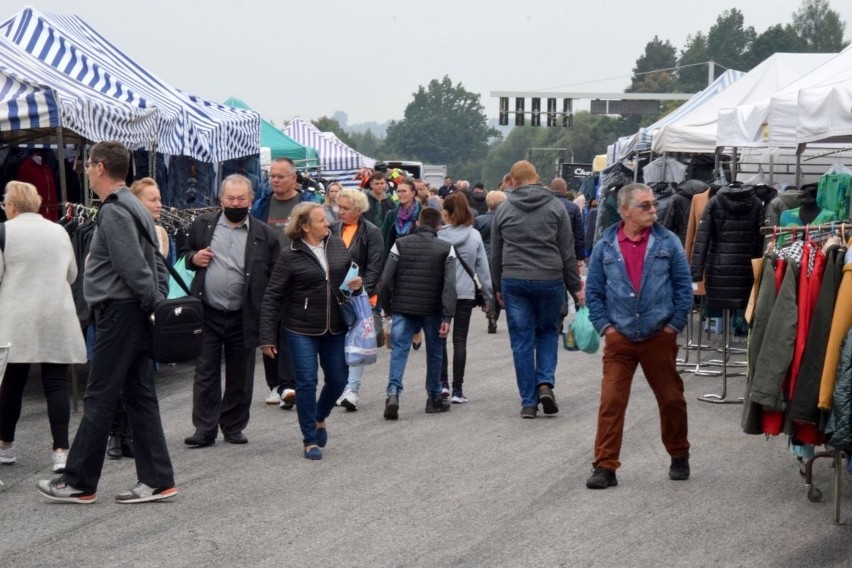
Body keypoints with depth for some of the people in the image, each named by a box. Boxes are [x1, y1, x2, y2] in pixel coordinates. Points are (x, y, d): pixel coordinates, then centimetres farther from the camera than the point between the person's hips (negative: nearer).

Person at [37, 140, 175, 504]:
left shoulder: (114, 212, -15)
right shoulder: (135, 208, 16)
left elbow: (134, 267, -22)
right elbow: (157, 265, 16)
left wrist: (155, 305, -15)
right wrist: (159, 304, 10)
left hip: (119, 314, -10)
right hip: (138, 315, 10)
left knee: (99, 400, -3)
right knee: (141, 398, 10)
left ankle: (79, 483, 4)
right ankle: (156, 481, 10)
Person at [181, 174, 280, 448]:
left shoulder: (265, 235, 0)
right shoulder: (202, 224, 5)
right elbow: (184, 253, 17)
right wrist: (194, 259, -6)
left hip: (243, 317, 0)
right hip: (208, 314, 0)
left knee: (240, 376, 9)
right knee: (205, 373, 2)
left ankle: (233, 427, 21)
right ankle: (205, 428, 7)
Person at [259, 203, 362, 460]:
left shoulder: (337, 245, 4)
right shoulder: (290, 256, -10)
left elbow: (351, 273, 20)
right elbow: (272, 297, -8)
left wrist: (357, 284, -5)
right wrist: (267, 337, -11)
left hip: (335, 328, 5)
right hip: (302, 330, -5)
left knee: (338, 380, 10)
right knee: (307, 383, -2)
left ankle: (319, 418, 39)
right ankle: (310, 441, 11)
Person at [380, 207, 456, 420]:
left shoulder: (400, 244, 2)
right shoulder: (446, 249, -1)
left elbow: (386, 280, -1)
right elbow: (449, 284, -10)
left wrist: (387, 307, 10)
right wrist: (447, 317, -12)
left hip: (403, 308, 0)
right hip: (432, 310, 0)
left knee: (399, 350, -2)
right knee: (434, 352, 14)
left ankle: (393, 392, -23)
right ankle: (434, 398, 22)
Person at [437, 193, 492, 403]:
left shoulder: (437, 236, -8)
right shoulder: (474, 236, 0)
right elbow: (483, 267, 4)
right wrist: (487, 295, 11)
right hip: (465, 293, 2)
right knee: (460, 340, 6)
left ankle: (443, 382, 2)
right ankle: (457, 390, 5)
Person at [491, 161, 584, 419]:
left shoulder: (503, 210, 5)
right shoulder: (555, 206, 1)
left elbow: (495, 254, 10)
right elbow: (568, 252, 1)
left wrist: (499, 288, 20)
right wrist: (575, 287, 7)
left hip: (514, 281, 0)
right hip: (550, 280, 0)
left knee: (522, 341, 5)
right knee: (548, 332, 18)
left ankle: (528, 402, 5)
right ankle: (545, 383, -2)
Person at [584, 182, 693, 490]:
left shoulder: (668, 242, 0)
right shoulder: (605, 246, 2)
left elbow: (683, 286, 3)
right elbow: (593, 292, 7)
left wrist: (675, 324, -2)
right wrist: (605, 326, -1)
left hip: (660, 337, 0)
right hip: (619, 338, 0)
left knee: (671, 399, 10)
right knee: (611, 402, -6)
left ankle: (679, 457, 30)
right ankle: (605, 466, 0)